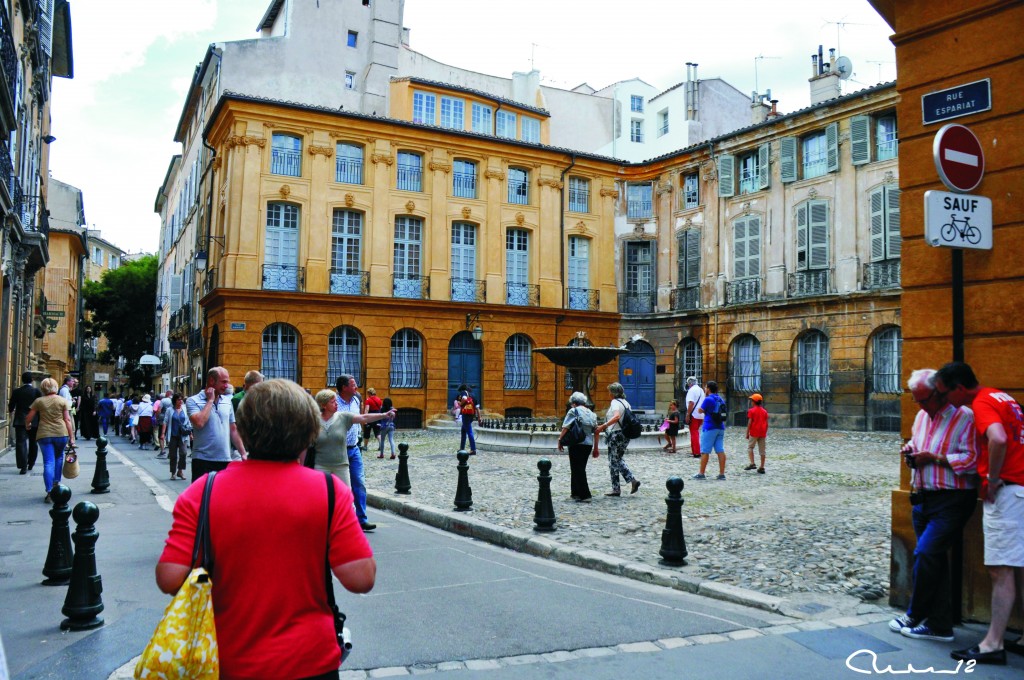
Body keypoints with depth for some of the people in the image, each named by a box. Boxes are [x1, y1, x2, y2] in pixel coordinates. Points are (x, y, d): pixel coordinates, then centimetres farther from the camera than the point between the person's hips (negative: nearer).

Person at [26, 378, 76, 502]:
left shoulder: (39, 401, 4)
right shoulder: (63, 401, 2)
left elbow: (28, 418, 7)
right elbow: (67, 420, -2)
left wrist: (27, 425, 31)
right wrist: (71, 437, 0)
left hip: (44, 434, 0)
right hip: (61, 433, 0)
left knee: (48, 463, -1)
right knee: (59, 457, 23)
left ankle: (50, 491, -6)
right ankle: (56, 482, 23)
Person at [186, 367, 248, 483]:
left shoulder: (227, 402, 12)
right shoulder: (193, 401, -3)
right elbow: (199, 423, -21)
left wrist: (243, 454, 11)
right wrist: (210, 400, -10)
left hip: (225, 460, 5)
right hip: (203, 460, -5)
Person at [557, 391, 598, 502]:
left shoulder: (573, 411, -5)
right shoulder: (592, 414, 13)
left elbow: (565, 428, -13)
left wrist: (560, 441, -6)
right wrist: (595, 448, 19)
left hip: (577, 444, -6)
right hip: (589, 444, 7)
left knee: (577, 469, -1)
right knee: (581, 468, 18)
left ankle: (585, 495, -7)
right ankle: (576, 492, 24)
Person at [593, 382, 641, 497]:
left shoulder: (615, 402, -12)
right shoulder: (626, 403, 12)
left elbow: (617, 416, -30)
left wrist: (603, 426, -35)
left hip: (616, 434, -8)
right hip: (625, 434, 8)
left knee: (613, 461, 2)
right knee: (618, 460, 20)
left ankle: (616, 489, 7)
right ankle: (633, 480, 7)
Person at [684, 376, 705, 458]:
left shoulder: (692, 390, -12)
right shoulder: (701, 390, 15)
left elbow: (691, 403, -20)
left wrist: (687, 415, -17)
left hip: (694, 415, -8)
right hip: (700, 415, 8)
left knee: (694, 433, -5)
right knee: (696, 433, 17)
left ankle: (696, 452, -7)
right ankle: (694, 451, 21)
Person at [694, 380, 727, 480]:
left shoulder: (708, 399, -10)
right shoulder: (720, 400, 13)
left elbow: (701, 410, -1)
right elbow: (722, 414, 18)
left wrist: (702, 402, 9)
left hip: (709, 428, -7)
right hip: (720, 428, 7)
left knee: (705, 451, -1)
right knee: (720, 451, 3)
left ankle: (701, 474, 3)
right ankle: (722, 474, 1)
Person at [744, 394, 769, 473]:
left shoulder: (751, 411, -6)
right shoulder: (764, 411, 9)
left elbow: (749, 423, -10)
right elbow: (766, 424, 8)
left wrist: (747, 433, -4)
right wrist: (765, 433, 17)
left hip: (754, 432, -5)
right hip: (763, 433, 5)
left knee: (750, 447, 8)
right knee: (762, 450, 7)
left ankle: (752, 464, -8)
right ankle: (762, 468, 8)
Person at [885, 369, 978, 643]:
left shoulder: (964, 417, -13)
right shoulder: (922, 416, 13)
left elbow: (972, 460, -20)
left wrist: (934, 458, -18)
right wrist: (910, 450, 7)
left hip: (952, 500, -8)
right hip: (923, 497, 8)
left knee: (925, 553, -12)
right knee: (934, 559, 11)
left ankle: (915, 616, 6)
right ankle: (940, 625, 19)